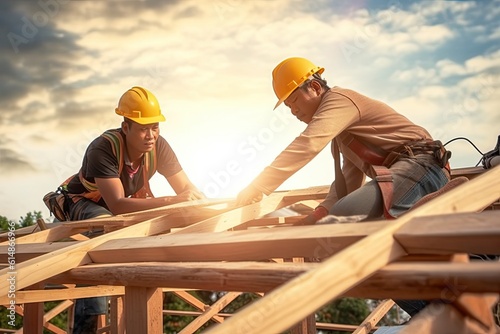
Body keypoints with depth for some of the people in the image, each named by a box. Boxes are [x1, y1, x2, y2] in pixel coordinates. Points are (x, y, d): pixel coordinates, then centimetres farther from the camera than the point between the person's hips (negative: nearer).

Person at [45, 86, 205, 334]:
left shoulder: (159, 146, -20)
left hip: (121, 205, 6)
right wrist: (172, 200, -54)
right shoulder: (103, 149, -36)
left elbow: (186, 188, -16)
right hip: (82, 203, -5)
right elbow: (117, 205, -46)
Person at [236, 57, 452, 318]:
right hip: (406, 171, 11)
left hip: (421, 164, -11)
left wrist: (257, 188, -24)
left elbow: (306, 145, -21)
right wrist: (320, 213, 5)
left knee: (346, 215, -29)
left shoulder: (338, 99, -6)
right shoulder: (341, 131, 26)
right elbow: (348, 181, 20)